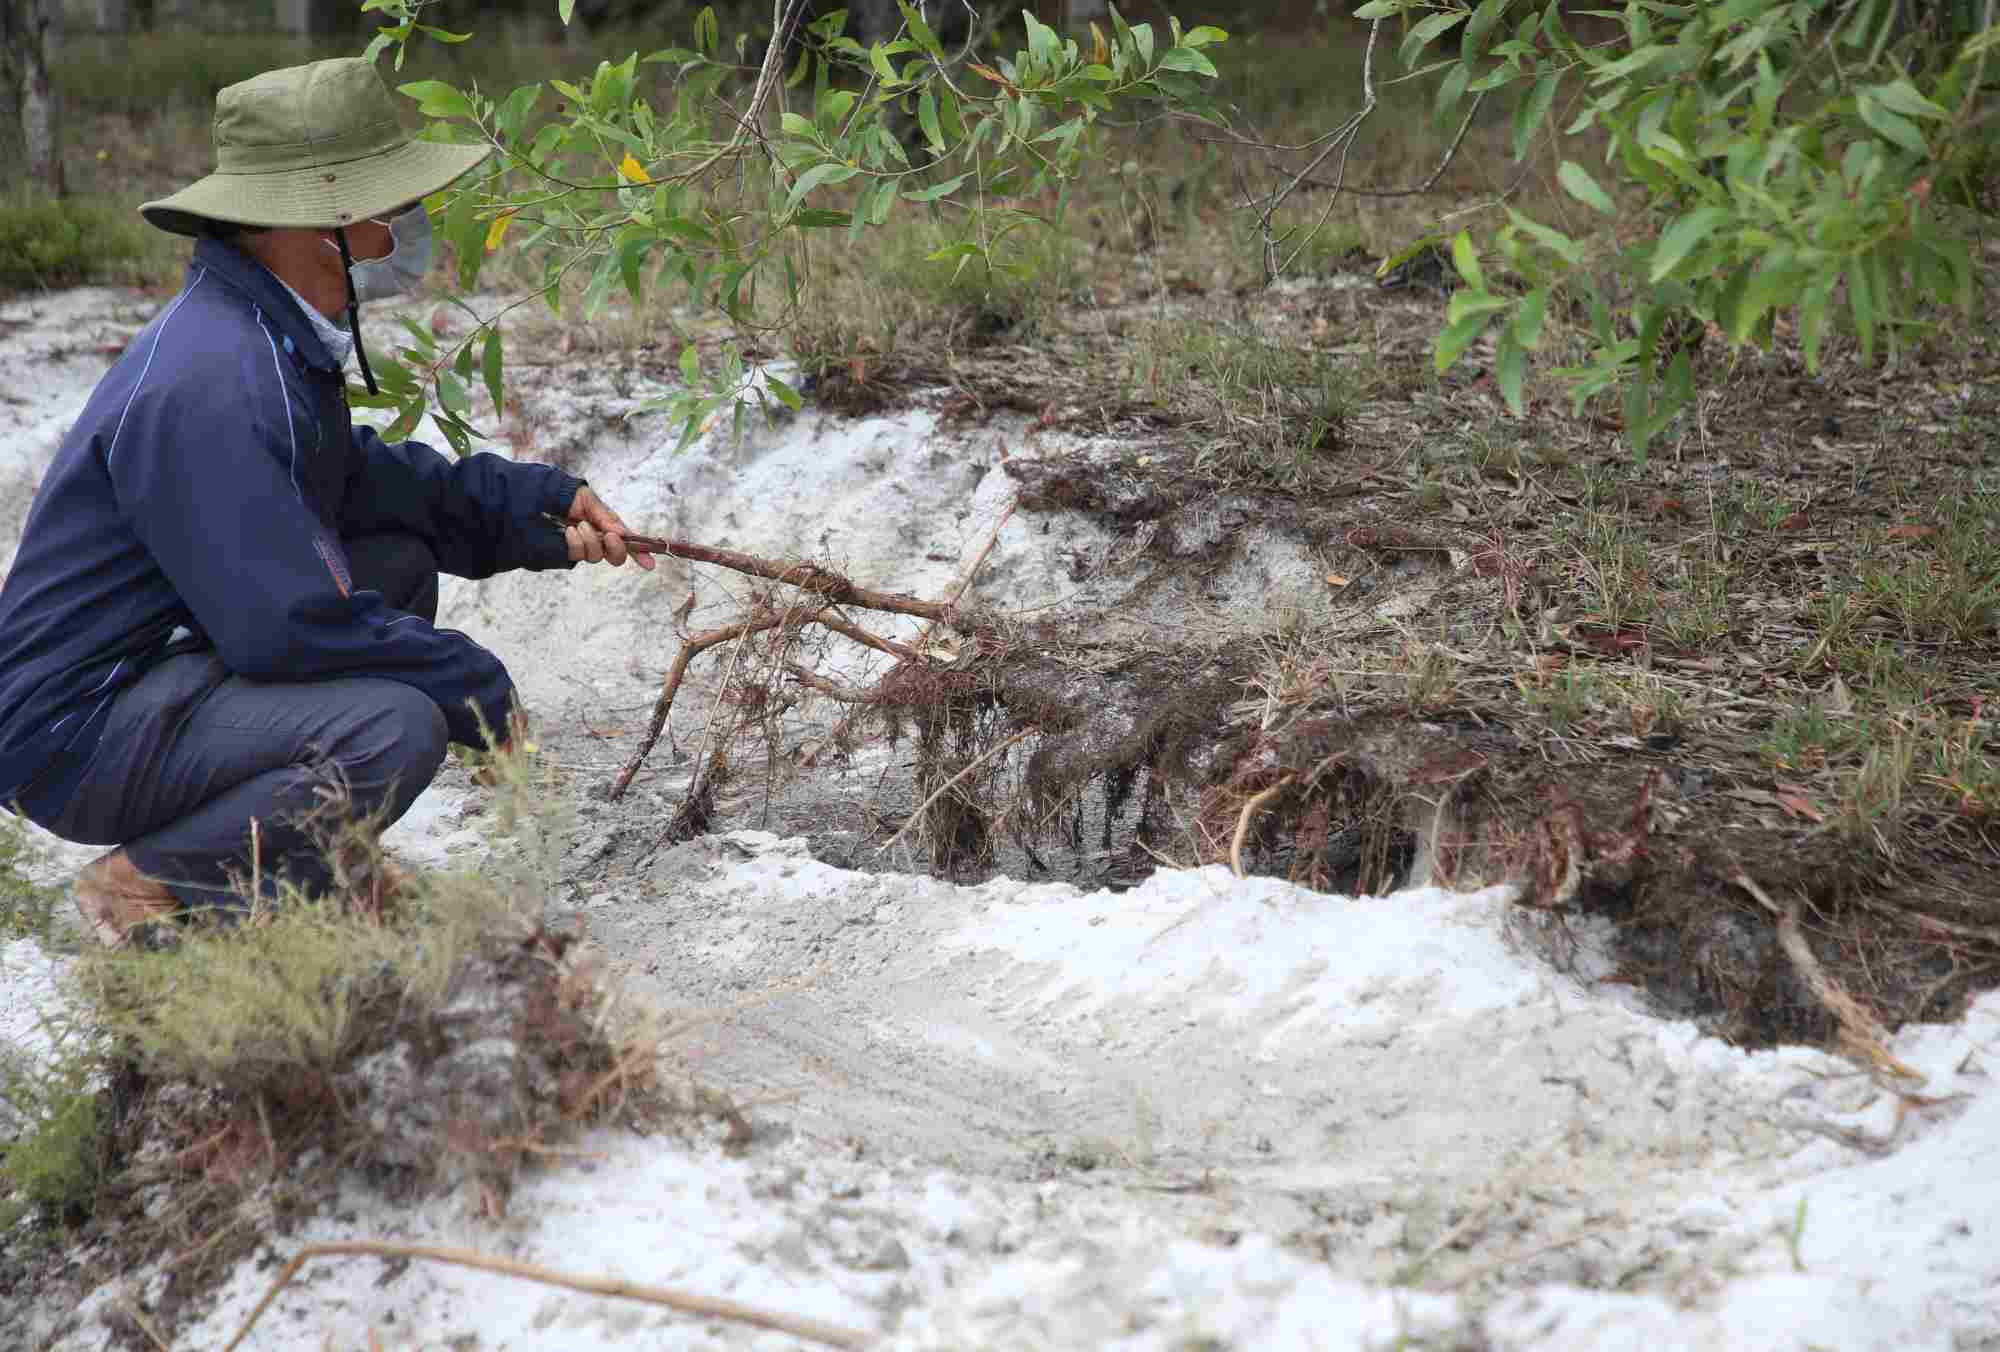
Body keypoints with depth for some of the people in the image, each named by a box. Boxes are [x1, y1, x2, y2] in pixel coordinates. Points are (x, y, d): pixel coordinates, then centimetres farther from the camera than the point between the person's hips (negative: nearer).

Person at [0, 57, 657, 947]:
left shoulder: (273, 334, 6)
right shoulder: (211, 383, -26)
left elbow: (360, 479, 22)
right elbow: (284, 624, -27)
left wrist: (538, 506, 10)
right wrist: (483, 690, -15)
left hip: (166, 661, 10)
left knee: (400, 556, 12)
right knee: (398, 727, -26)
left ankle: (316, 861, 14)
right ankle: (149, 888, -6)